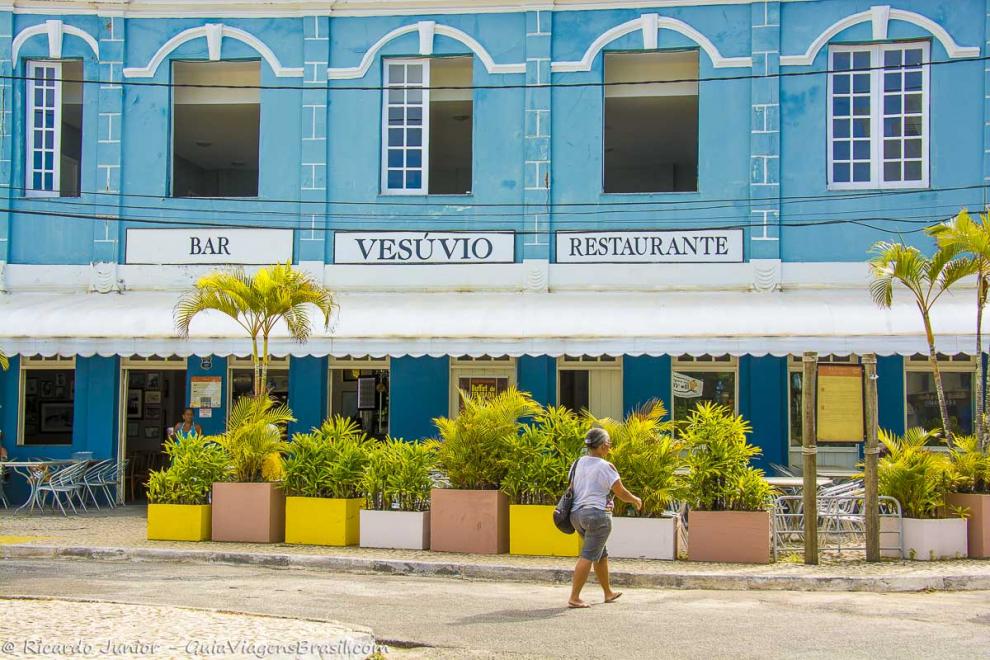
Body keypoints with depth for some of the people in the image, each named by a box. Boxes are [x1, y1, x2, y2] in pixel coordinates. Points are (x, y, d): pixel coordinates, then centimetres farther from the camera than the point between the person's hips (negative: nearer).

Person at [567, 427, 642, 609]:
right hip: (597, 514, -8)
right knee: (588, 556, -8)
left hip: (577, 514, 8)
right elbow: (621, 493, -6)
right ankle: (574, 598, -13)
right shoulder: (606, 467, -11)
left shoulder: (579, 463, 8)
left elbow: (571, 488, 15)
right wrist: (635, 500, 13)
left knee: (601, 554, 21)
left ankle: (608, 593, 32)